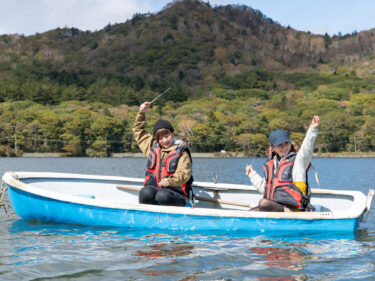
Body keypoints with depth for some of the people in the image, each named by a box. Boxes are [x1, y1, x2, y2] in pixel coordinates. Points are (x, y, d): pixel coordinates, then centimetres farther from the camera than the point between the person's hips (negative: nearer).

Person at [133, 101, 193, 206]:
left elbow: (184, 174, -11)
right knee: (145, 193, -33)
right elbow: (138, 131, 32)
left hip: (173, 191, -4)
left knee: (162, 196, -39)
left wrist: (171, 180, -31)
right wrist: (142, 113, 22)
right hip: (152, 187, 4)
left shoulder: (181, 152, 2)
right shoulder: (152, 147, 18)